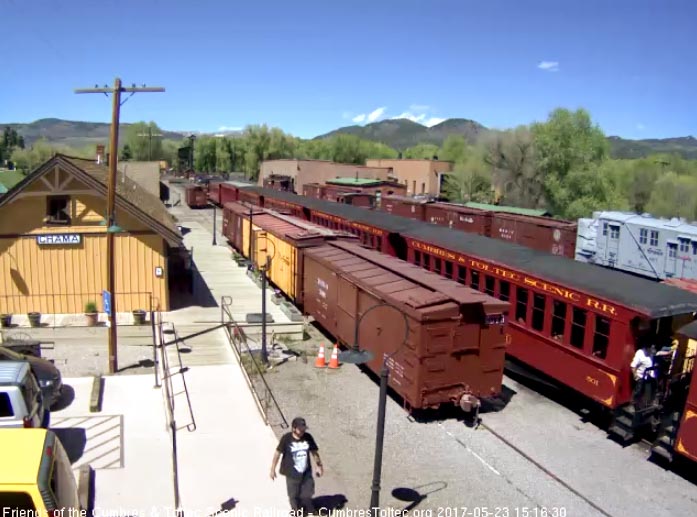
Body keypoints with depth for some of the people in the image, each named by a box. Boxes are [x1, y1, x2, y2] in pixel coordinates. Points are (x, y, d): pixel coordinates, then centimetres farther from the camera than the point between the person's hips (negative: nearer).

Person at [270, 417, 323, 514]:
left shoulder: (308, 437, -8)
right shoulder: (286, 439, -18)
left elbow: (314, 452, 4)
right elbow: (278, 453, -9)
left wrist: (319, 466, 11)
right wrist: (273, 469, -4)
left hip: (306, 473, 2)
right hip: (292, 474, -2)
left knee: (307, 495, 13)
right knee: (294, 496, 13)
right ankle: (297, 513, 37)